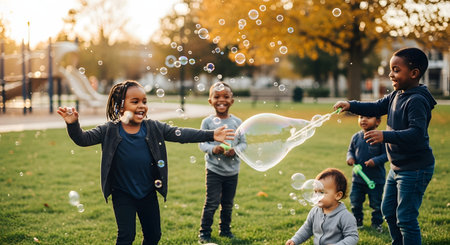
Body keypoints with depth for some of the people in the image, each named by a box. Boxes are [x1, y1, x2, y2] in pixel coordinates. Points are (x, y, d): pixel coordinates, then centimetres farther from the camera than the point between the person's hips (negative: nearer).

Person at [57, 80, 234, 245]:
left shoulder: (154, 128, -4)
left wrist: (211, 135, -12)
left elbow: (181, 134, -6)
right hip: (123, 195, -3)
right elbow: (83, 139, -13)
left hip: (148, 193, 3)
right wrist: (73, 124, -34)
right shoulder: (110, 131, -10)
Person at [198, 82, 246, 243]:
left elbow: (243, 142, 3)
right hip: (214, 169, -3)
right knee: (212, 202, -4)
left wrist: (235, 150, -17)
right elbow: (201, 143, -4)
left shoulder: (237, 122, 2)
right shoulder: (207, 122, -4)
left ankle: (225, 229, 30)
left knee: (228, 203, 14)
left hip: (232, 170, 3)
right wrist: (212, 149, -23)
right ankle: (204, 232, 9)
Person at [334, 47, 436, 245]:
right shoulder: (396, 95, 7)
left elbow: (417, 133, -31)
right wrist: (351, 106, -2)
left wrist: (385, 136, -40)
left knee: (405, 218, -7)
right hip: (397, 167, 10)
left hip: (415, 168, -10)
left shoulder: (417, 101, -22)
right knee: (388, 210, 21)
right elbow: (376, 108, 13)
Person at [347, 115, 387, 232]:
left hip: (376, 179, -4)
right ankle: (357, 221, 30)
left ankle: (376, 222, 26)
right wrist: (350, 157, -7)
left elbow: (386, 154, -11)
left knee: (376, 203, 8)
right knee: (355, 201, 12)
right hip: (358, 178, 4)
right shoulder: (356, 137, 0)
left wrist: (375, 160, -25)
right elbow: (351, 150, 13)